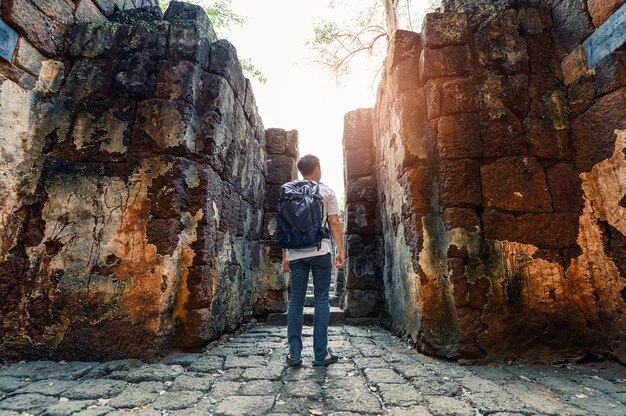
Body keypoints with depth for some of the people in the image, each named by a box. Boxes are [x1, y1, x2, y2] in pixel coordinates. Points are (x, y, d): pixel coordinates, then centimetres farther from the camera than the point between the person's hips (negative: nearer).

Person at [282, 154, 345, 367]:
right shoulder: (326, 192, 4)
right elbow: (334, 223, -2)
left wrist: (284, 255, 11)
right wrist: (341, 250, 2)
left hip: (296, 253, 3)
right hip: (320, 251, -2)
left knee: (296, 300, 8)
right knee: (321, 299, 4)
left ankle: (294, 354, 12)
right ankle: (321, 354, 8)